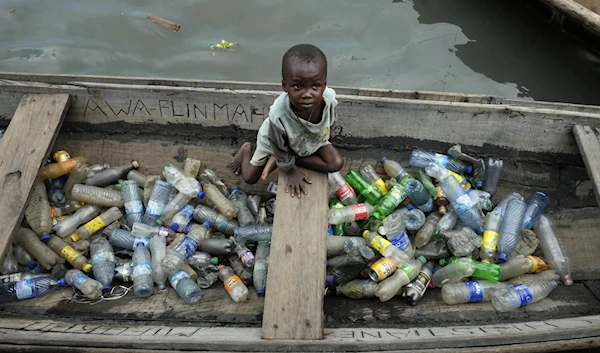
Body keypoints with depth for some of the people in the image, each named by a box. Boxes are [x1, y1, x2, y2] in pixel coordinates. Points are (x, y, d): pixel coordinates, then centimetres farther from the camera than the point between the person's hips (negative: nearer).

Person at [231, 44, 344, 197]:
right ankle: (246, 149, 42)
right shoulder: (278, 115, -48)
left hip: (313, 139, 3)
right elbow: (279, 148, -26)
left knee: (337, 164, -14)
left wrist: (330, 129, 11)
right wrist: (291, 170, -11)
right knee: (250, 178, 7)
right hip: (275, 141, -3)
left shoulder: (329, 98, -40)